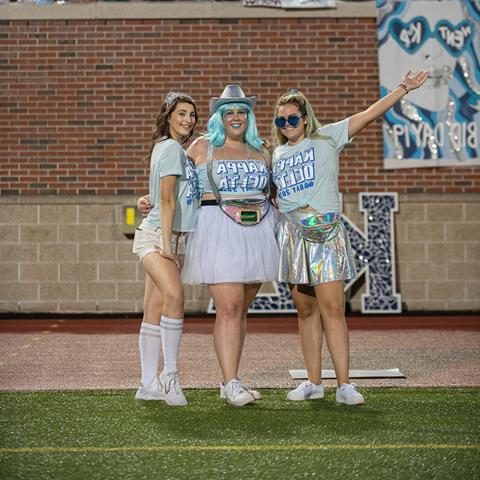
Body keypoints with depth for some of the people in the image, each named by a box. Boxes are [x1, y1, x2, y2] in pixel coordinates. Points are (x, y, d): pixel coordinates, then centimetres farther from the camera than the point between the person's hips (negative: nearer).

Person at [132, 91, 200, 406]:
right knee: (175, 296, -27)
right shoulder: (171, 148, -8)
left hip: (174, 240, 9)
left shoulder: (180, 150, 20)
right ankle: (170, 374, -20)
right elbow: (167, 200, -14)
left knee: (155, 311, 7)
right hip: (156, 235, -9)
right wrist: (166, 242, -17)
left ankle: (149, 385, 9)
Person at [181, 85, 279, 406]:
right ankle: (231, 383, -10)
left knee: (242, 310, 6)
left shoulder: (261, 152, 17)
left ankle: (230, 380, 13)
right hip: (218, 232, -4)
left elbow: (275, 191, 25)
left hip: (256, 232, 4)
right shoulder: (202, 147, 7)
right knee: (229, 309, -12)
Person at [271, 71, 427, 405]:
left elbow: (369, 115, -3)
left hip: (325, 231, -4)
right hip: (292, 234, 5)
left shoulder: (327, 137, 4)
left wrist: (403, 89, -9)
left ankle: (344, 384, -7)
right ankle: (314, 383, 13)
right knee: (306, 310, 7)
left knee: (332, 308, -10)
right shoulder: (278, 154, 18)